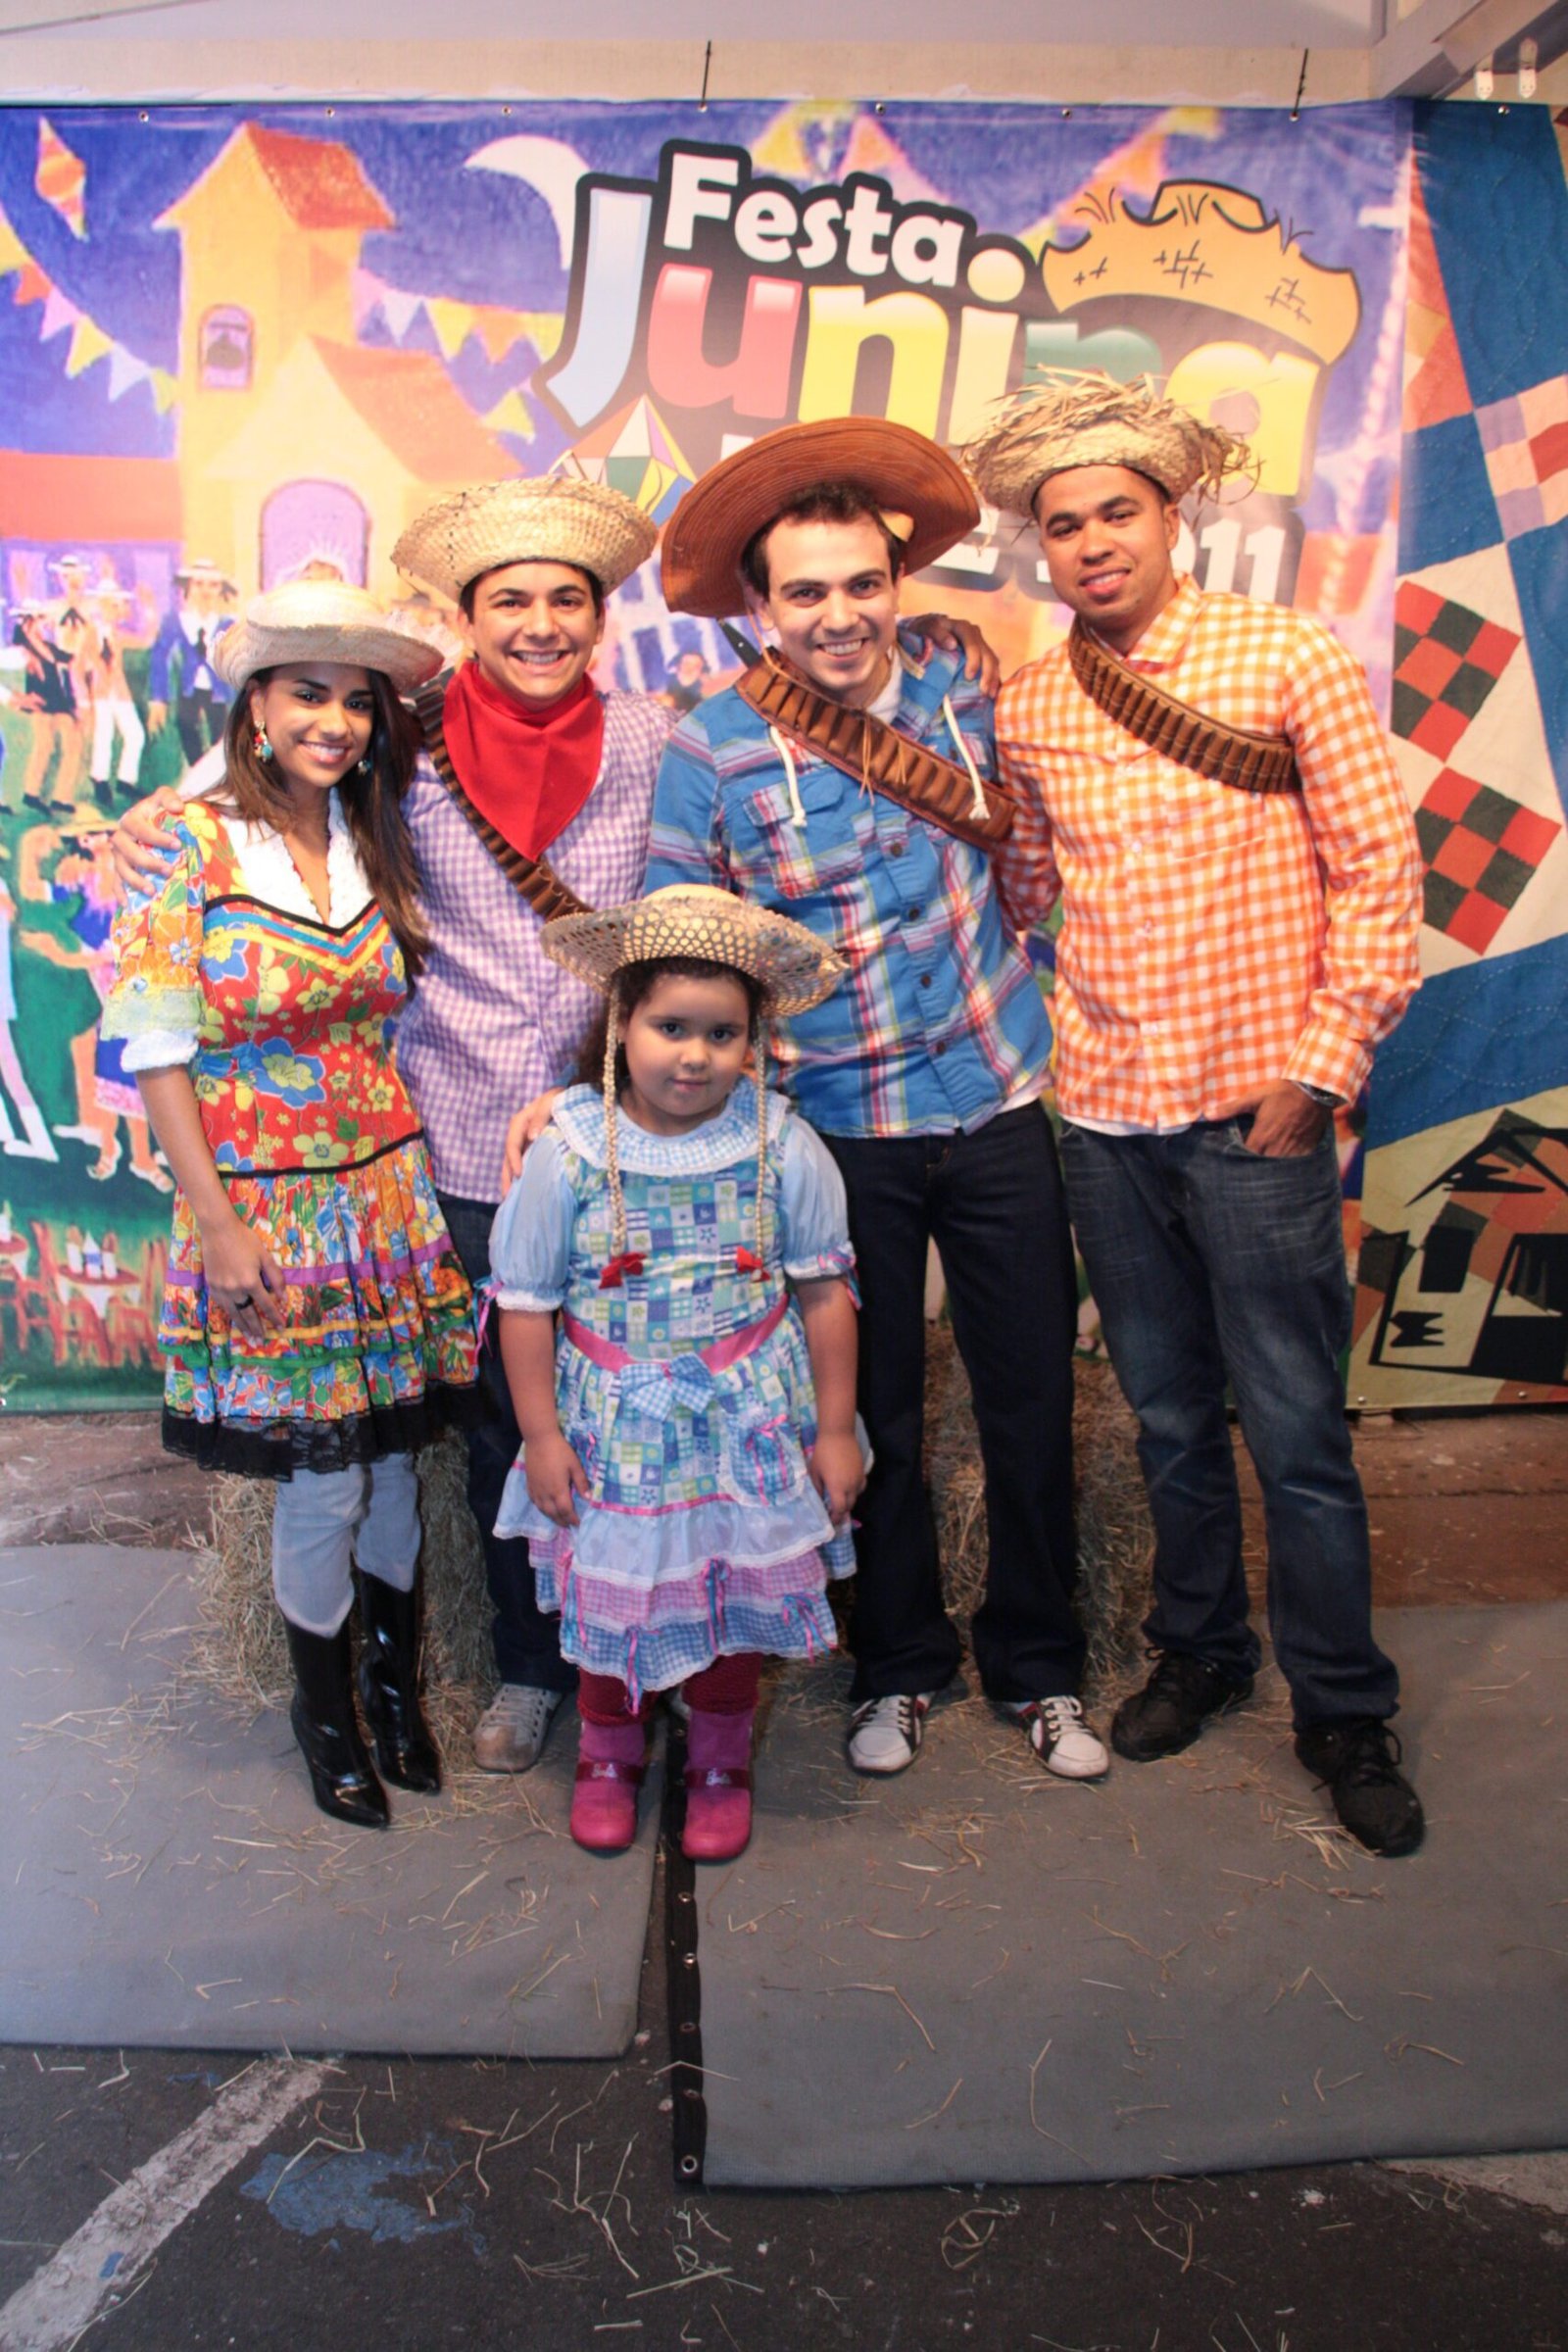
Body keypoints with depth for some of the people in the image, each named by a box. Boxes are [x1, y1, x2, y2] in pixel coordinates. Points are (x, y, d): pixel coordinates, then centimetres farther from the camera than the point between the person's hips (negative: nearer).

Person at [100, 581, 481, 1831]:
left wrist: (419, 1164, 3)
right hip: (266, 1206, -4)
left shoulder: (378, 842, 5)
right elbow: (159, 1050, -8)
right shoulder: (192, 846, -8)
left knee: (392, 1452, 13)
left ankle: (394, 1675, 37)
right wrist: (216, 1222, -11)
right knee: (323, 1480, 4)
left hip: (389, 1193, 4)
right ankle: (324, 1706, 30)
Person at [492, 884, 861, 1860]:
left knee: (736, 1602, 13)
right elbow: (526, 1302, -4)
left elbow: (824, 1292, -2)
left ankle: (721, 1763, 40)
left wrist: (834, 1429, 1)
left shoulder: (783, 1147, -10)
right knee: (610, 1597, 13)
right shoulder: (568, 1151, -12)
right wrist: (541, 1435, -4)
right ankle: (609, 1754, 41)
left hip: (748, 1423, 1)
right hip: (614, 1431, 0)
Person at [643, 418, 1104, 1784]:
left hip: (997, 1107, 2)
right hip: (837, 1129, -2)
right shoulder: (708, 751, -9)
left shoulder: (964, 693, 0)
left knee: (1033, 1400, 10)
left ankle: (1039, 1667, 31)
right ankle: (897, 1665, 34)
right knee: (873, 1414, 12)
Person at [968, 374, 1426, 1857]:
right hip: (1104, 1118, 4)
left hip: (1255, 1115, -4)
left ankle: (1343, 1714, 21)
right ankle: (1198, 1650, 35)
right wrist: (1070, 1038, 7)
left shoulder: (1285, 660, -4)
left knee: (1295, 1430, 3)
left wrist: (1321, 1065, -9)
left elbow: (1380, 870, -5)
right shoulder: (1026, 708, 7)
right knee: (1169, 1416, 16)